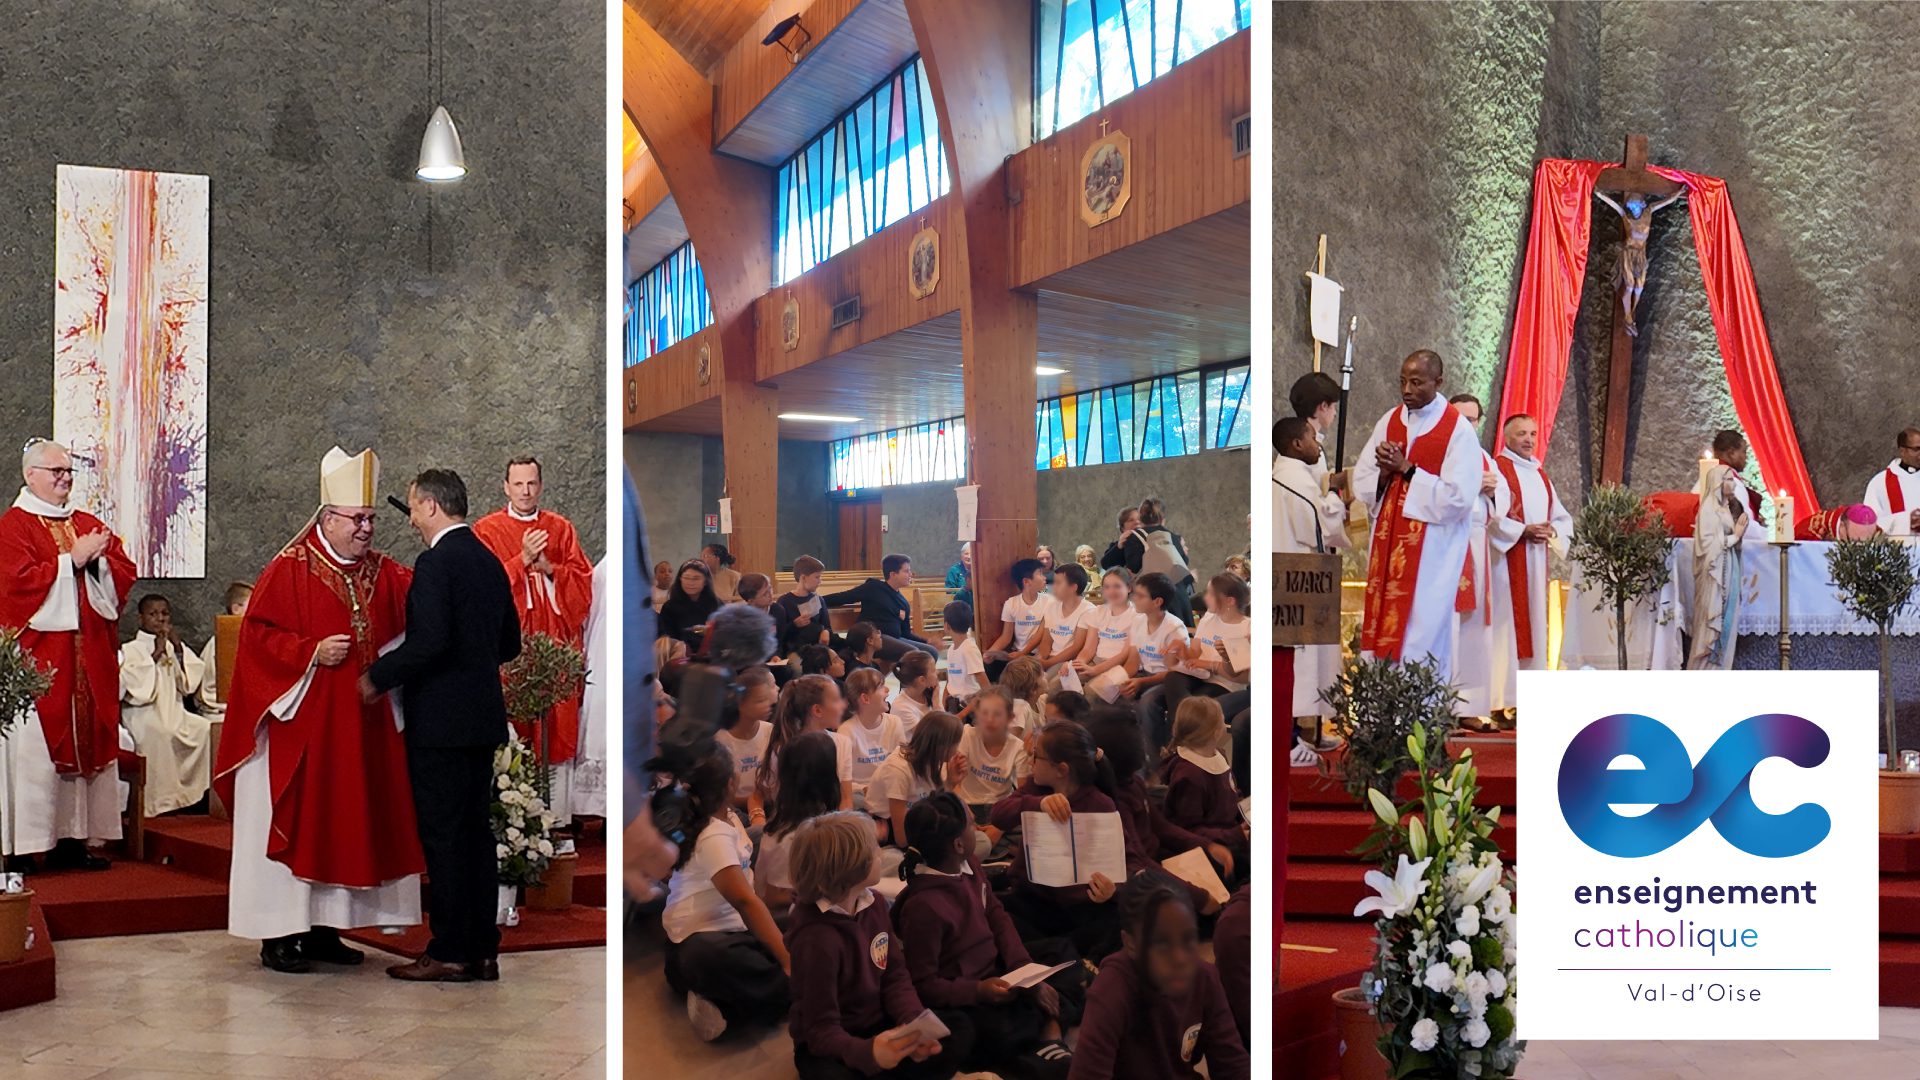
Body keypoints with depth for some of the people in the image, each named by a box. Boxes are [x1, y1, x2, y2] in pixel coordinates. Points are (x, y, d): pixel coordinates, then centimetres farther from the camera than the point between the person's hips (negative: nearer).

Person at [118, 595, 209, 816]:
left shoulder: (173, 646, 17)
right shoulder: (130, 649, 2)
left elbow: (190, 681, 7)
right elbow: (134, 682, -14)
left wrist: (178, 649, -2)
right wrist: (156, 654, -11)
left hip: (173, 711, 6)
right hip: (142, 712, -6)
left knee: (203, 728, -17)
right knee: (159, 733, -35)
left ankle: (192, 793, -11)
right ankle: (159, 802, -31)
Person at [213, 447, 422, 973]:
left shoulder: (384, 574, 10)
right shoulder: (290, 570, -6)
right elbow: (256, 634, -9)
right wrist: (311, 651, -19)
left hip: (362, 726, 6)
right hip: (301, 724, -6)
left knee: (346, 823, 9)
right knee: (295, 824, -1)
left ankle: (323, 929, 19)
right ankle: (279, 935, 7)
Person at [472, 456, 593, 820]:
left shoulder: (561, 528, 13)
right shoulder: (487, 530, 6)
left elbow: (583, 581, 7)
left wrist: (550, 569, -9)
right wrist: (522, 560, -14)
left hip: (555, 644, 2)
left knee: (558, 730, 0)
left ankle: (558, 818, 4)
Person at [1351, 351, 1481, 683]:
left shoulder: (1459, 431, -7)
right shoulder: (1389, 421, 10)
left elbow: (1459, 498, -15)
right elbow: (1360, 482, 9)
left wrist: (1407, 470, -14)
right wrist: (1385, 473, -11)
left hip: (1432, 551, -5)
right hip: (1387, 548, 5)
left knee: (1421, 635, -5)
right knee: (1380, 628, 4)